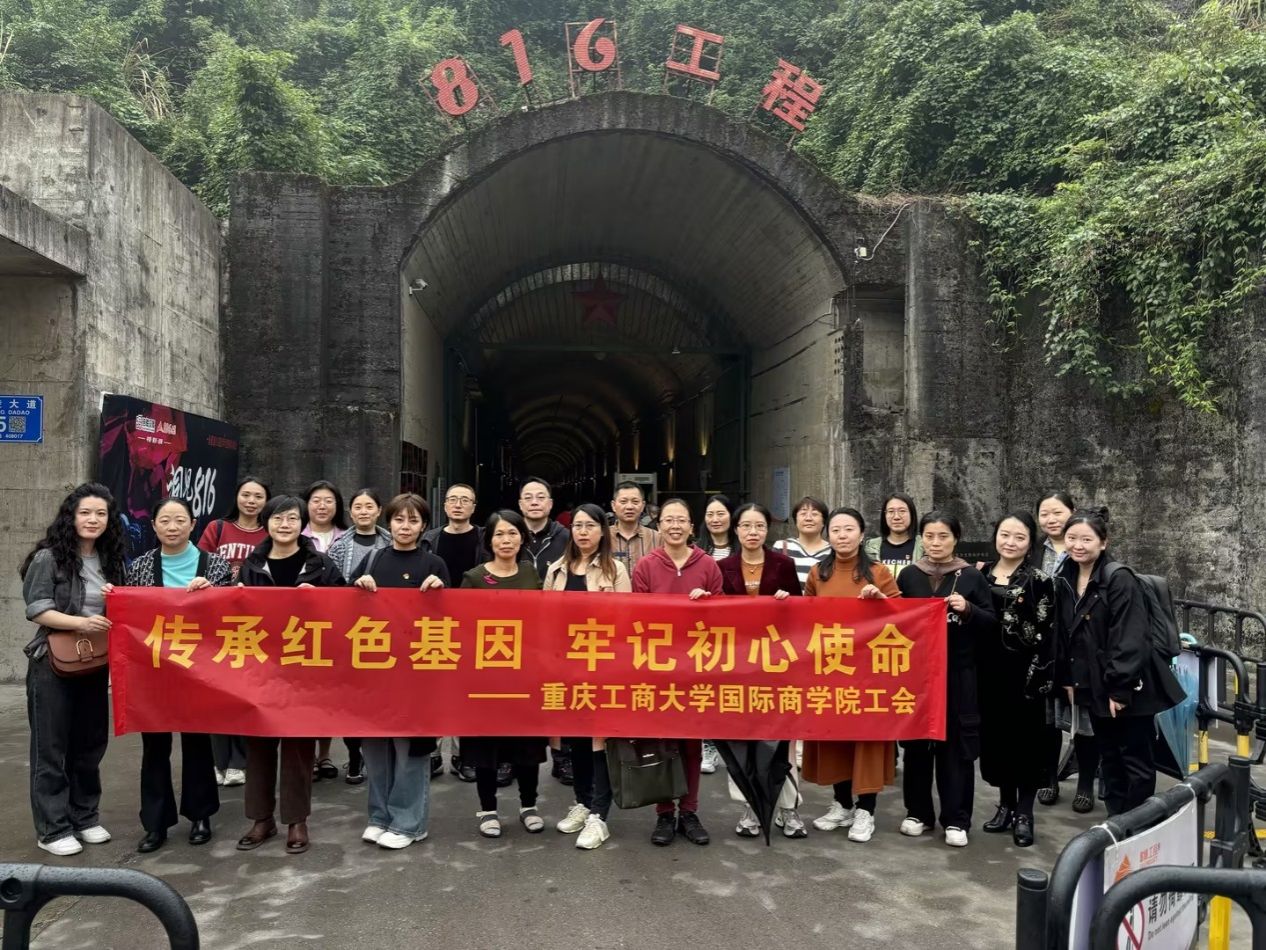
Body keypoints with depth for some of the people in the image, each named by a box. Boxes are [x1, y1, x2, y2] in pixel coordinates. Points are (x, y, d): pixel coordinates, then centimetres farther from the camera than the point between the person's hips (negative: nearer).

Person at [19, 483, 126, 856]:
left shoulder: (110, 560, 9)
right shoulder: (48, 558, -9)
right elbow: (37, 610, -15)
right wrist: (80, 622, -27)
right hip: (53, 664, -6)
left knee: (91, 743, 12)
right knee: (51, 748, 2)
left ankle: (85, 817, 25)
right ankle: (53, 830, 11)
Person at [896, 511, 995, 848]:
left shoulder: (971, 576, 1)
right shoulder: (908, 575, 6)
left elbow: (991, 622, 1)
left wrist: (968, 609, -16)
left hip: (958, 672, -2)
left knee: (956, 743, 2)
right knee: (916, 741, 7)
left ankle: (956, 819, 11)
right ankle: (917, 812, 20)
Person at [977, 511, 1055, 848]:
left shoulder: (1039, 581, -5)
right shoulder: (980, 574, 7)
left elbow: (1045, 635, -8)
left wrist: (1037, 677, -14)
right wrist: (973, 667, 5)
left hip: (1023, 673, -4)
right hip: (988, 671, 4)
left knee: (1025, 739, 3)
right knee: (995, 736, 10)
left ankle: (1024, 813, 13)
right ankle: (1005, 805, 23)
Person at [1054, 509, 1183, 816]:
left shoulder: (1119, 578, -18)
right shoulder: (1064, 579, 4)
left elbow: (1130, 639, -21)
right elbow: (1062, 634, 11)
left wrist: (1120, 688, -21)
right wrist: (1067, 680, 9)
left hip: (1129, 688, -7)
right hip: (1093, 686, 7)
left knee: (1136, 760, 4)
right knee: (1109, 758, 16)